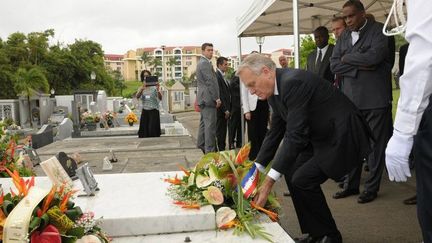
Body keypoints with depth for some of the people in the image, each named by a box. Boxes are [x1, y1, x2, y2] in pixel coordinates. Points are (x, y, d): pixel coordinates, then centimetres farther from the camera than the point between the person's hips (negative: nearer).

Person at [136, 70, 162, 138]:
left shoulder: (154, 87, -1)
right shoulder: (141, 88, 7)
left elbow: (160, 98, -13)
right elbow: (137, 96, -13)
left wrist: (158, 90, -33)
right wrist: (142, 88, -31)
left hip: (154, 111, -3)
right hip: (144, 111, 3)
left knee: (152, 130, -10)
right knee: (144, 130, 0)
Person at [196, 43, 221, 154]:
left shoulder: (201, 63, 20)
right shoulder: (205, 63, -13)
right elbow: (210, 82, -18)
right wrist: (217, 98, -15)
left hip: (203, 98, 11)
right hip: (208, 98, -11)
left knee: (204, 123, 17)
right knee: (210, 125, -10)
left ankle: (201, 145, 25)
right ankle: (210, 150, -9)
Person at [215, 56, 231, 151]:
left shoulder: (222, 76, 16)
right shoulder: (217, 76, -15)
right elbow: (219, 95, -19)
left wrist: (227, 109, 14)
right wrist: (225, 109, -17)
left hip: (224, 109, 10)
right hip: (221, 110, -9)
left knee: (223, 131, 13)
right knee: (220, 131, -3)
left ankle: (222, 149, 19)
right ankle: (221, 150, 2)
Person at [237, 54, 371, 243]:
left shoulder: (293, 82, -26)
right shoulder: (275, 91, 3)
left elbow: (295, 136, -30)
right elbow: (275, 132, 8)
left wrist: (269, 180, -29)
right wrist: (256, 168, 2)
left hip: (343, 135, -10)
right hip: (322, 136, 10)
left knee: (303, 179, -17)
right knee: (291, 173, 5)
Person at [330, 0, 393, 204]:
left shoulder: (379, 30, -1)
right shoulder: (343, 36, 13)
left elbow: (374, 56, -18)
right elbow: (334, 65, 4)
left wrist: (347, 58, -4)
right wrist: (359, 67, -10)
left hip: (375, 99, -4)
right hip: (350, 99, 5)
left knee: (375, 145, 3)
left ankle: (371, 187, 14)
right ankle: (351, 185, 21)